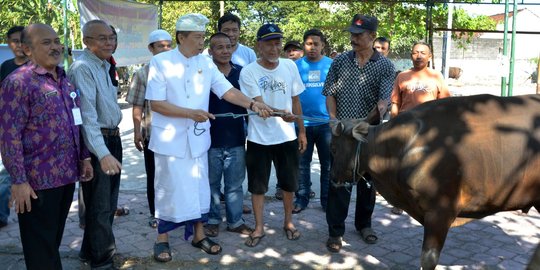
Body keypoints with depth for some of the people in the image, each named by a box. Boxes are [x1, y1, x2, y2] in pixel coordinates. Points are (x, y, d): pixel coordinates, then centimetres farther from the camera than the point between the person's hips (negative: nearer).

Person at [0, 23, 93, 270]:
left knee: (54, 240, 20)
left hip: (67, 175, 7)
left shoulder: (64, 79, 11)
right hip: (38, 180, -7)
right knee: (41, 248, 7)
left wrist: (84, 157, 16)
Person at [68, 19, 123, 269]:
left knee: (108, 202, 21)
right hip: (96, 144, -10)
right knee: (99, 205, 4)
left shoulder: (104, 66, 12)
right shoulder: (82, 68, -19)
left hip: (112, 138, 10)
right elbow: (87, 113, -28)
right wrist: (102, 153, -35)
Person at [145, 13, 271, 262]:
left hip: (197, 137, 4)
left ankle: (198, 234, 27)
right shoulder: (160, 62, -10)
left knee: (199, 187, 12)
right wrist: (191, 113, -22)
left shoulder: (206, 63, 3)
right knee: (168, 188, 6)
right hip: (170, 138, -4)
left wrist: (252, 104, -18)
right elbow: (156, 103, -15)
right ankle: (162, 238, 22)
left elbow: (226, 90, -3)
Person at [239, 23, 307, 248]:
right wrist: (281, 113, -39)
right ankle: (259, 227, 24)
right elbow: (258, 104, -20)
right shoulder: (248, 72, -11)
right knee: (257, 186, 7)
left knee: (288, 183, 14)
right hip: (259, 138, -3)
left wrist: (301, 131, 9)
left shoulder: (290, 66, 1)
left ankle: (288, 222, 34)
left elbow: (295, 101, 9)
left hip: (287, 137, 3)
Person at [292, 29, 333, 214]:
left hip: (327, 123, 0)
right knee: (302, 164, 9)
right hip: (302, 123, 0)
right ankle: (302, 198, 22)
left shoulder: (332, 65, 1)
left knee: (328, 164, 8)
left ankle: (327, 200, 20)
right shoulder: (295, 66, 2)